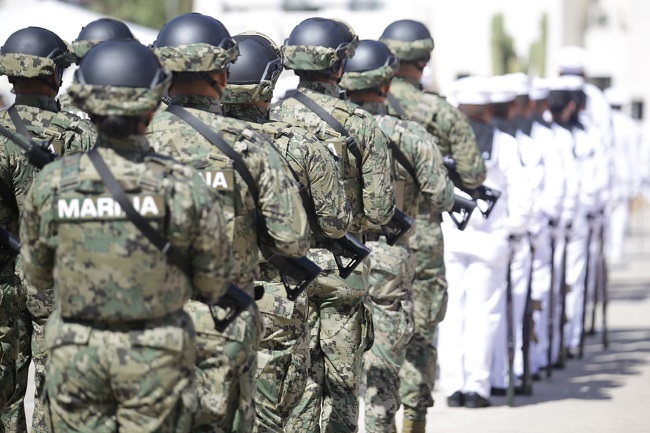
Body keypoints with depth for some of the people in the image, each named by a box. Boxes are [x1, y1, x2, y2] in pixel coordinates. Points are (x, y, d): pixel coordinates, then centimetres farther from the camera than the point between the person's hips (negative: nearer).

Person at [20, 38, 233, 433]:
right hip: (155, 358, -2)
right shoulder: (183, 186, -14)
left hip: (75, 354, 2)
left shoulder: (52, 183, -8)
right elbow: (214, 284, -4)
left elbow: (37, 274, 5)